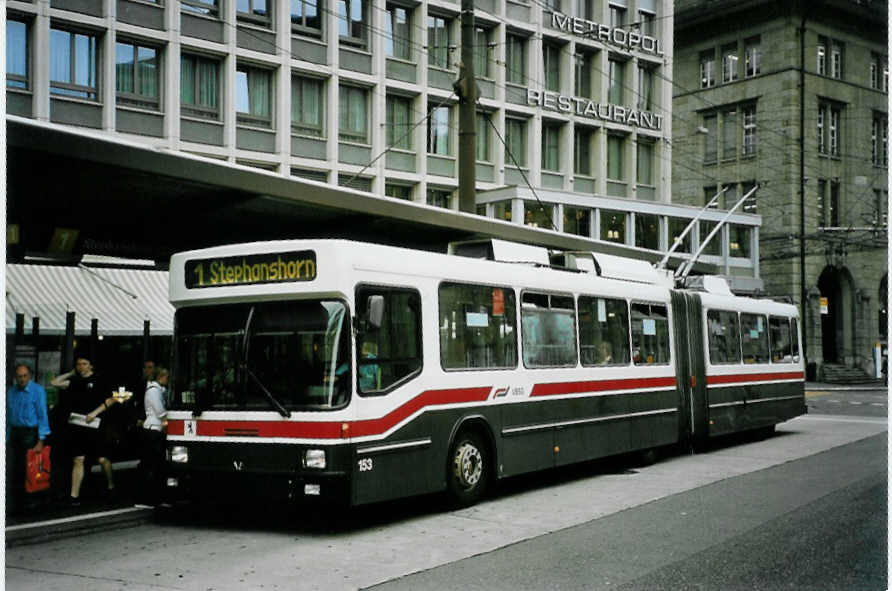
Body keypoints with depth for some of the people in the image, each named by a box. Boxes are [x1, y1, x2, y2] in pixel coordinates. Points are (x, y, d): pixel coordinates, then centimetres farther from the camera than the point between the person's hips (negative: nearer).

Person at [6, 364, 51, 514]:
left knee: (27, 470, -2)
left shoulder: (38, 390, -6)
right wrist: (7, 438, 8)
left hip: (30, 433, -5)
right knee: (10, 470, 1)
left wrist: (41, 441, -15)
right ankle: (10, 506, 6)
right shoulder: (10, 392, 10)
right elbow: (8, 417, 13)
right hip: (14, 433, 5)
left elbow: (42, 415, -9)